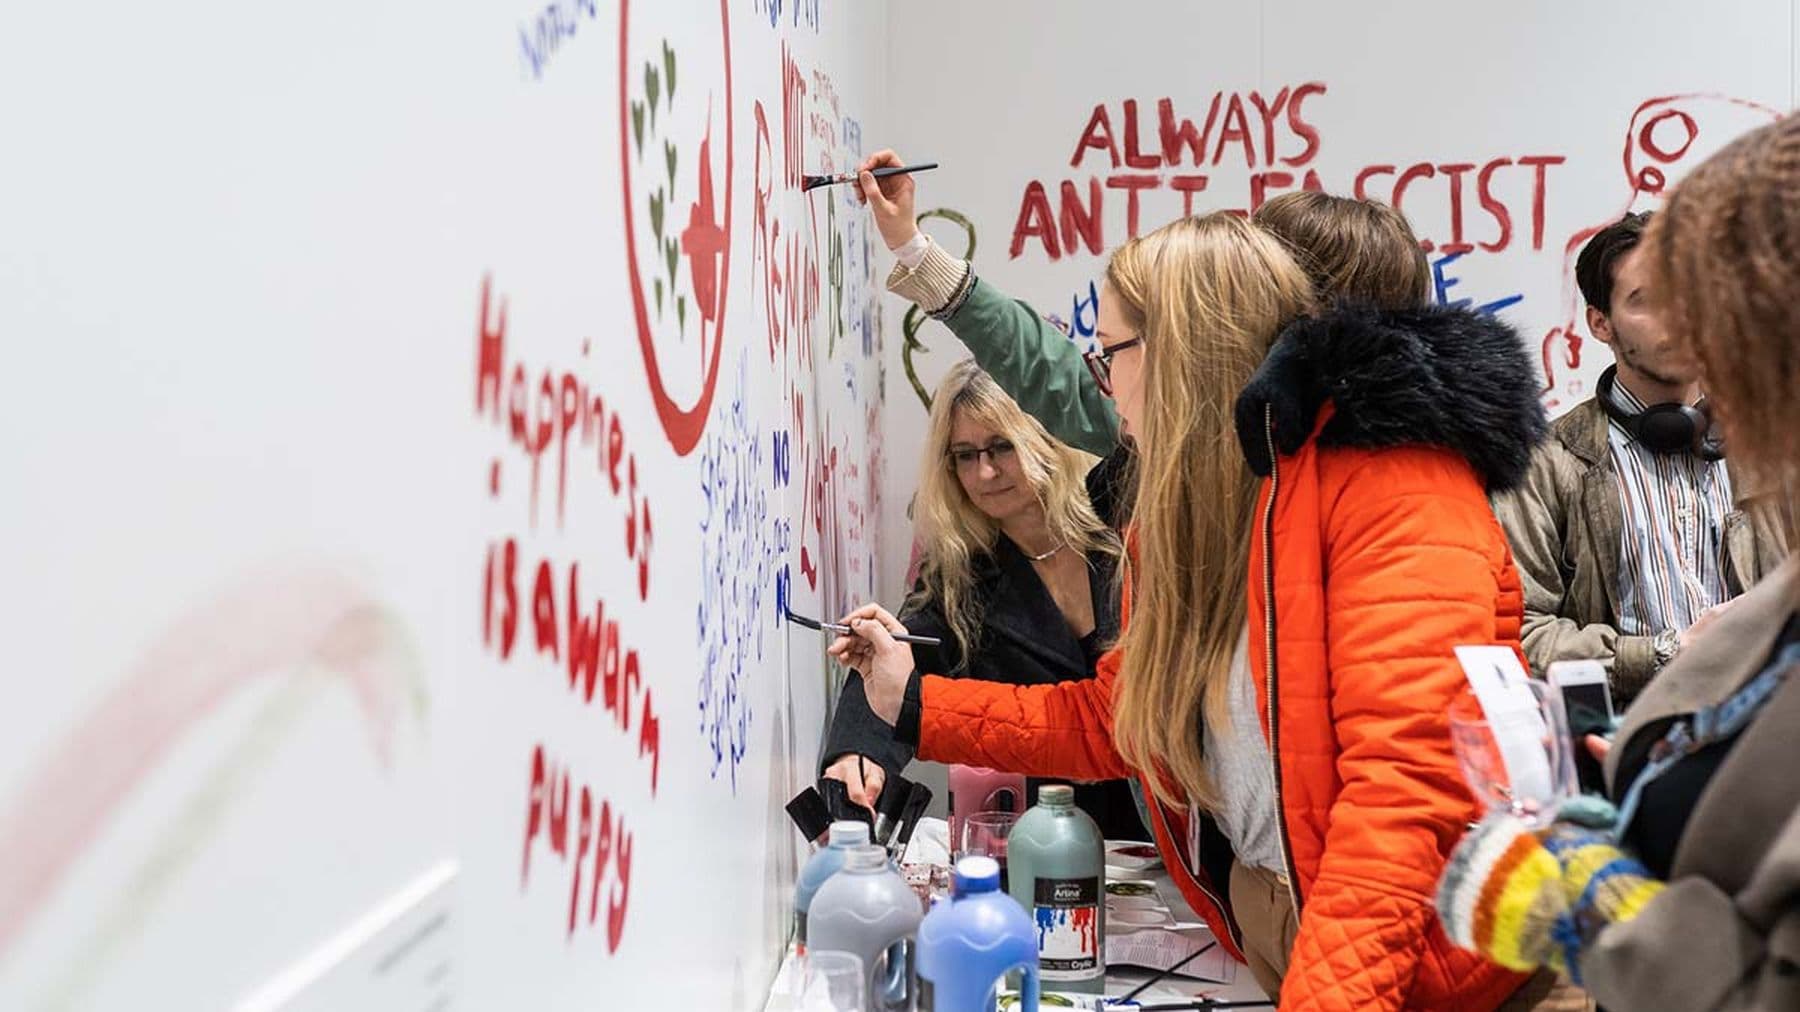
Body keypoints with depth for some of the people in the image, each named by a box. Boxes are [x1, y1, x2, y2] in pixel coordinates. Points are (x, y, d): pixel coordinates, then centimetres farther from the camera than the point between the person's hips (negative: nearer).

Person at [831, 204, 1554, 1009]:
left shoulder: (1390, 478, -17)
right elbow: (1124, 718, 17)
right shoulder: (1184, 511, 9)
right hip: (1261, 919, 7)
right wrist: (916, 702, 15)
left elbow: (1409, 775, -25)